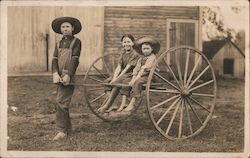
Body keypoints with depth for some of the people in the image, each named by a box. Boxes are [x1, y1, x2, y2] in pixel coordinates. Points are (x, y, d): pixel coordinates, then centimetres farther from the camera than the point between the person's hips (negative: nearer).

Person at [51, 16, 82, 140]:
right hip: (60, 77, 6)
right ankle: (68, 129, 21)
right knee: (63, 103, 10)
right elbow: (54, 59, 8)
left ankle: (62, 131, -8)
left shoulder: (76, 42, 1)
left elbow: (75, 59, -8)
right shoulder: (59, 44, 18)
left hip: (69, 77, -6)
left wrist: (68, 75, -17)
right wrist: (55, 73, -9)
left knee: (61, 102, -14)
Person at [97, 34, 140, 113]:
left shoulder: (134, 54, -11)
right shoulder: (123, 52, 9)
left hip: (130, 75, -7)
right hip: (121, 74, 7)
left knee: (117, 83, -31)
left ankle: (107, 105, -27)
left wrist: (116, 79, -24)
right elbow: (119, 67, 0)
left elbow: (127, 68, -19)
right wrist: (114, 78, -15)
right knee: (108, 81, -16)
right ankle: (110, 105, -23)